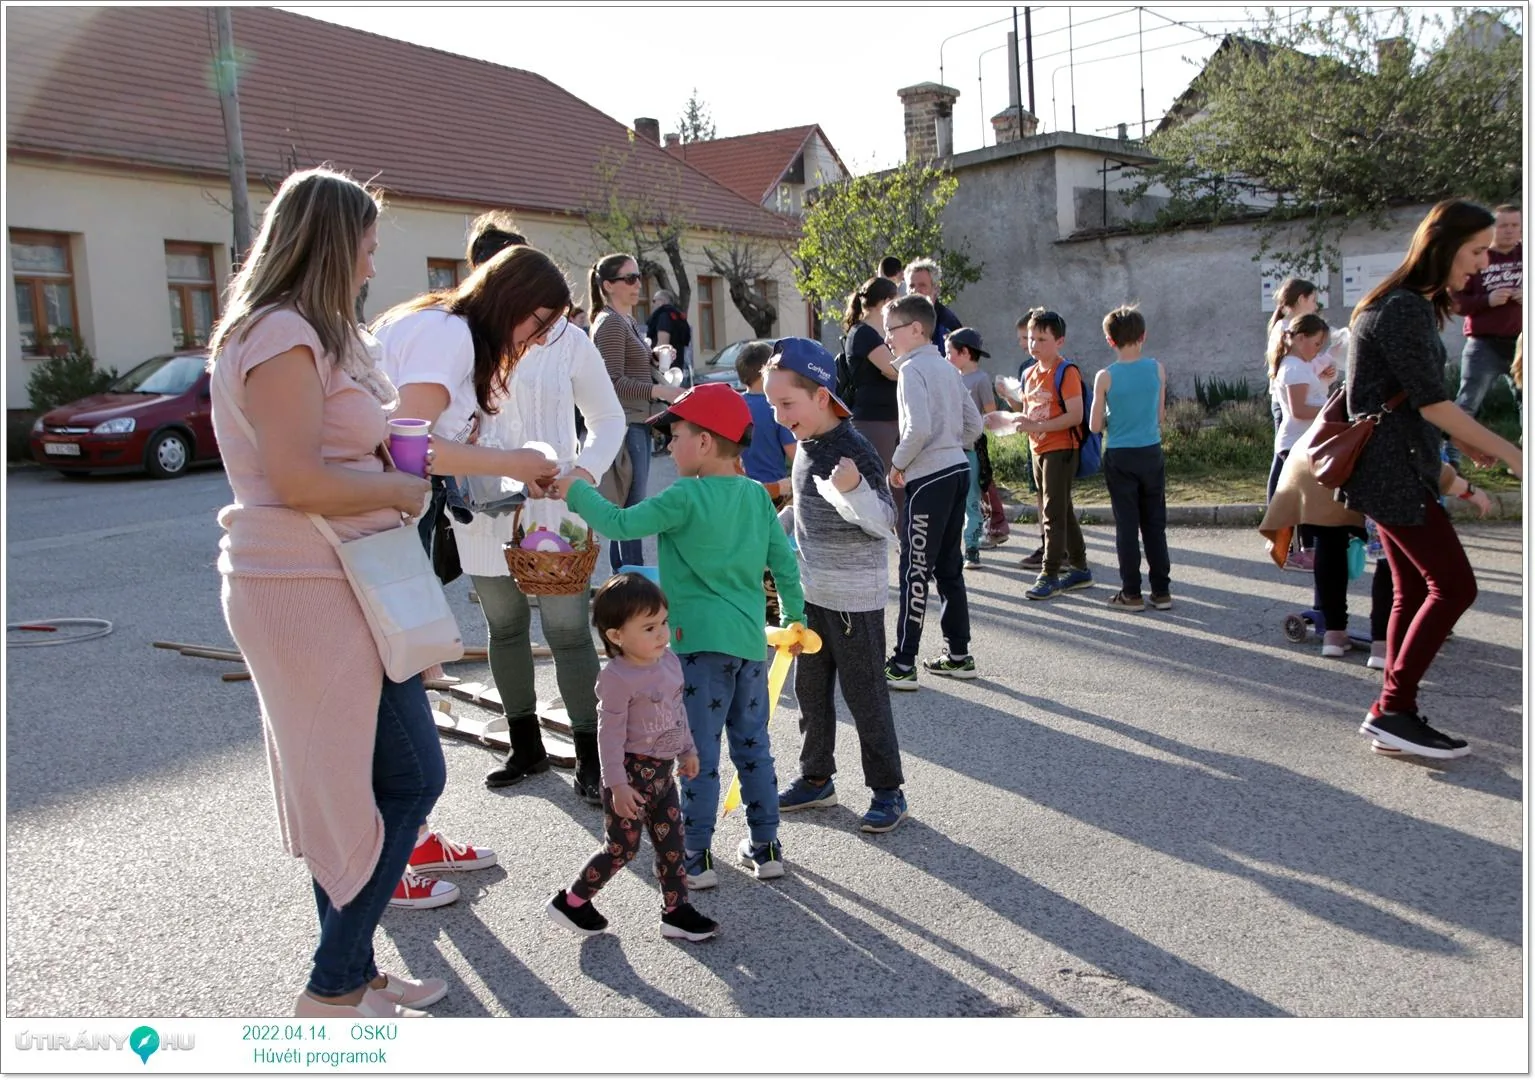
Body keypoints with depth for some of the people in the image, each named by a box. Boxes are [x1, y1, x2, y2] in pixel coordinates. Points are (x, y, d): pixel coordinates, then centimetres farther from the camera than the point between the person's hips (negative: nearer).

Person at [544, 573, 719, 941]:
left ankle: (676, 911, 23)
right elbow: (610, 734, -20)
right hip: (632, 771, -7)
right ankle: (571, 901, 21)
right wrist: (617, 784, -21)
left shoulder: (669, 660, 1)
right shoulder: (618, 678, -23)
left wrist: (687, 750, 21)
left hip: (662, 770, 8)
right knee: (622, 847, 3)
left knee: (671, 842, 11)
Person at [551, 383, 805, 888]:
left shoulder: (685, 497, -13)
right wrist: (794, 616, 21)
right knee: (753, 746, 16)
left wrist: (576, 491, -2)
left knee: (699, 752, 2)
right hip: (751, 639, 7)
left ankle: (696, 858, 10)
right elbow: (784, 561, 10)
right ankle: (765, 846, 25)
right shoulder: (758, 495, 6)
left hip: (702, 641, -6)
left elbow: (619, 524, -15)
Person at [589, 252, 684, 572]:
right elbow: (614, 383, -21)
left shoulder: (626, 321, 18)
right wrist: (659, 390, -27)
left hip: (637, 423, 10)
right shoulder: (610, 323, -13)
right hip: (625, 425, -10)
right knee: (632, 508, -8)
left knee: (627, 507, 14)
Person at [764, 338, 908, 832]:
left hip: (854, 600, -8)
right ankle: (817, 778, 33)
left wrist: (854, 489, -38)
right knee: (811, 690, 18)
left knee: (865, 695, 2)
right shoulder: (807, 445, 6)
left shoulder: (855, 452, -20)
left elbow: (885, 522, -23)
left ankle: (888, 791, 17)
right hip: (812, 592, 9)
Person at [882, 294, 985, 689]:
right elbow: (974, 423, 17)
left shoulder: (912, 369, -12)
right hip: (957, 471, 9)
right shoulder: (946, 368, 15)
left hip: (927, 479, -9)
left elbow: (919, 428, -24)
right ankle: (958, 655, 22)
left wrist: (897, 463, -10)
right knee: (949, 568, 15)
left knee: (916, 573, -4)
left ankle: (903, 664, 1)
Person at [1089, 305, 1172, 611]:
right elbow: (1161, 416, 4)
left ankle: (1131, 593, 8)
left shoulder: (1106, 377, -11)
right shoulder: (1157, 369, -4)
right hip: (1152, 453, 2)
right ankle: (1161, 591, 14)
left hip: (1120, 457, -2)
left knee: (1127, 525, 4)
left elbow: (1095, 426, -7)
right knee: (1155, 524, 10)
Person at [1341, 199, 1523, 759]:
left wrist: (1468, 443, 16)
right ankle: (1392, 710, -3)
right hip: (1392, 471, -10)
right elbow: (1431, 401, -17)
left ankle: (1394, 712, 14)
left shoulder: (1415, 306, 17)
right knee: (1454, 585, -8)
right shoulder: (1403, 309, -15)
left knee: (1413, 590, 10)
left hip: (1397, 469, 10)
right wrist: (1508, 453, -12)